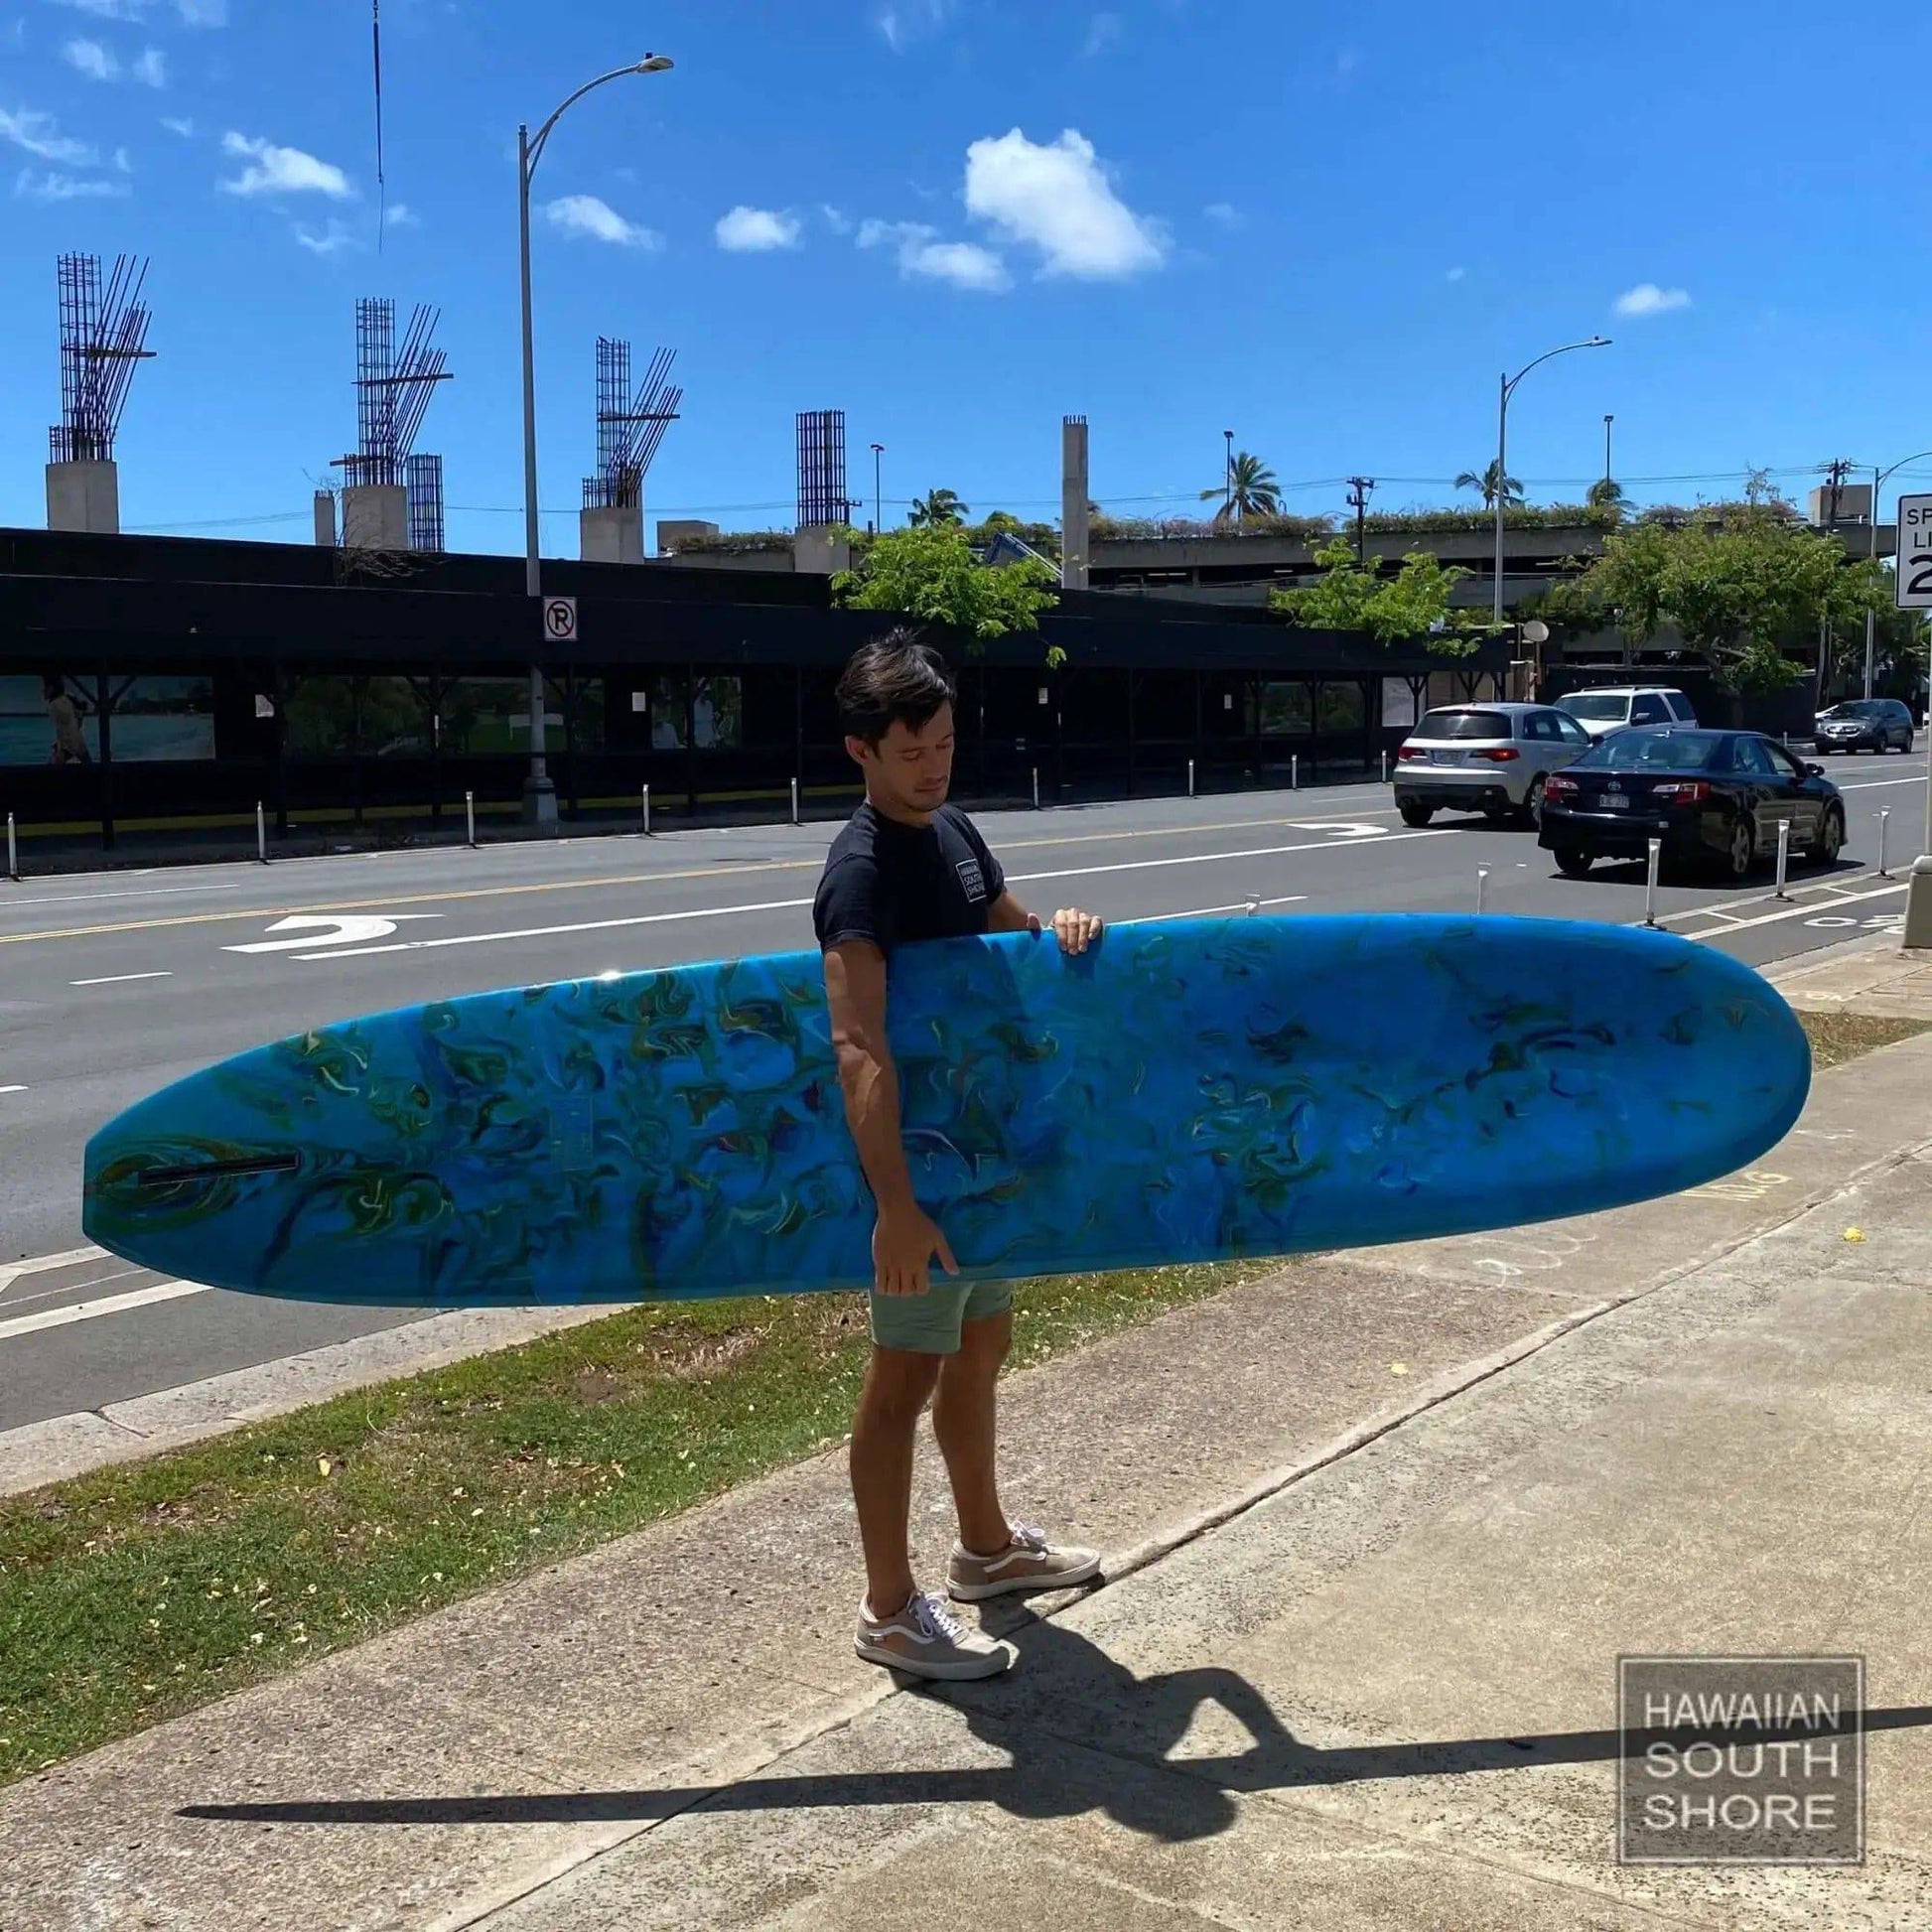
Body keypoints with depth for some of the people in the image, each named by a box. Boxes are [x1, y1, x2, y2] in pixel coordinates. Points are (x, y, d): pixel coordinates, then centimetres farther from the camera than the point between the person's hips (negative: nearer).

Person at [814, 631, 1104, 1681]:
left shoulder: (953, 830, 6)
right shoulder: (862, 870, -22)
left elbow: (1008, 930, 23)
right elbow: (858, 1048, -31)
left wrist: (1061, 928, -2)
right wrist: (895, 1209, -39)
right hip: (918, 1159, -9)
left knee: (980, 1350, 21)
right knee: (906, 1378, 2)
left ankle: (987, 1546, 39)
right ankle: (890, 1611, 15)